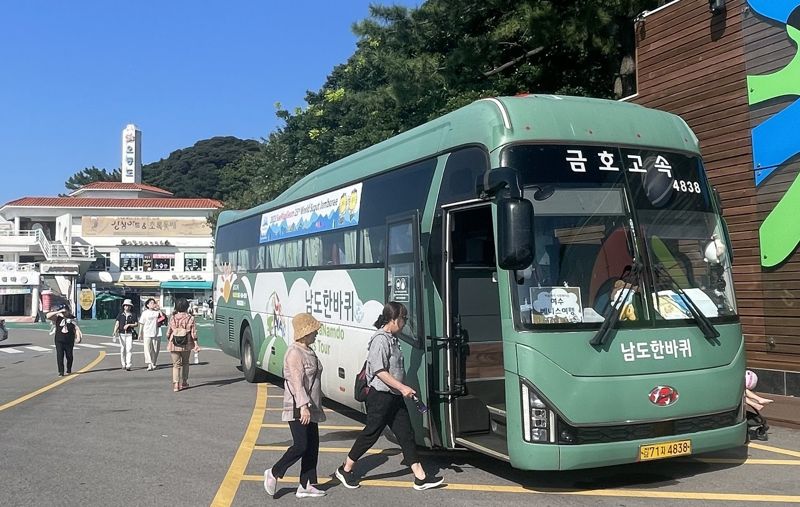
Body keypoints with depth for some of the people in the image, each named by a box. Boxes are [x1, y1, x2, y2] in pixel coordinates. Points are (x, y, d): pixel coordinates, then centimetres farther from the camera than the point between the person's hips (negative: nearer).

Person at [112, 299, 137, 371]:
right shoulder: (120, 314, 8)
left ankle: (128, 365, -14)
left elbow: (136, 324, 4)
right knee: (122, 349, 6)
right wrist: (115, 331, -12)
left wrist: (129, 325, -11)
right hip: (121, 334, 2)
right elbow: (117, 323, 2)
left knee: (129, 349, -10)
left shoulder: (133, 315, 5)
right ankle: (123, 364, 16)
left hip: (129, 334, -2)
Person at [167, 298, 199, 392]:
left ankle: (176, 384, -8)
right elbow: (194, 333, -7)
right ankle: (184, 383, 24)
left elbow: (168, 333, 5)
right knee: (185, 363, 18)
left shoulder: (173, 318, 0)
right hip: (186, 345, 0)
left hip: (174, 345, 0)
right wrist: (196, 344, -2)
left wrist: (168, 342, 19)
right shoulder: (190, 318, -4)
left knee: (176, 364, 4)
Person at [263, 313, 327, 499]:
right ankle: (273, 473, 9)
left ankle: (306, 486, 15)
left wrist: (317, 403, 25)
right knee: (300, 446, -10)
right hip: (298, 409, -10)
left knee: (312, 447, 9)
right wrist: (303, 406, -28)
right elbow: (296, 382, -22)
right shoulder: (294, 353, -16)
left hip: (311, 409, 10)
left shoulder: (308, 352, 15)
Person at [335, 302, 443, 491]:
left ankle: (420, 477, 8)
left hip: (395, 397, 9)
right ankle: (345, 470, 19)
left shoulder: (393, 339, 12)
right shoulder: (380, 340, -17)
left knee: (406, 434, 6)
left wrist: (403, 389, 19)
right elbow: (380, 371, -22)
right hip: (381, 396, -9)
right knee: (371, 433, 2)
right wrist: (402, 387, -23)